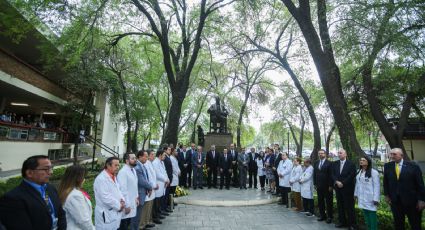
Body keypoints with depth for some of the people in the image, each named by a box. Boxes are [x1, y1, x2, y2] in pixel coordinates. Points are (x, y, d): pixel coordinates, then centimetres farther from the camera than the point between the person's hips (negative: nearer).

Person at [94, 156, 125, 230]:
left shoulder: (113, 177, 12)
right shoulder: (101, 178, -19)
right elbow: (105, 198, -24)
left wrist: (122, 200, -4)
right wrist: (119, 205, -14)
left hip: (115, 213, 9)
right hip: (106, 215, -8)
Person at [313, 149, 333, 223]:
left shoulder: (329, 163, -9)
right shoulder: (316, 163, 9)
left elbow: (331, 175, -11)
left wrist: (330, 186, -13)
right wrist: (315, 184, 7)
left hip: (327, 186, -5)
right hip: (319, 186, 5)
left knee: (329, 202, 6)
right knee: (320, 201, 11)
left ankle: (330, 217, 18)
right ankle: (322, 216, 23)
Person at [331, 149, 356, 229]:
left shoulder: (351, 164, -5)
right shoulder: (335, 164, 9)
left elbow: (351, 176, -13)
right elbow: (333, 174, 4)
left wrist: (343, 183, -16)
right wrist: (337, 182, -12)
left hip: (347, 188, -5)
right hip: (338, 188, 5)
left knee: (349, 207, 1)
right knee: (340, 206, 11)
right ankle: (342, 222, 22)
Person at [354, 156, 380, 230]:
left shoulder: (374, 172, -12)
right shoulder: (359, 172, 10)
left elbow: (377, 186, -13)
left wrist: (376, 199, -16)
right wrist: (356, 194, 13)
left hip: (370, 198, -6)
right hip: (362, 198, 7)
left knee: (372, 215, 1)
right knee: (366, 215, 15)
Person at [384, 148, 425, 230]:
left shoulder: (413, 166, -9)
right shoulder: (387, 166, 0)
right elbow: (386, 182, 8)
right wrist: (386, 195, 3)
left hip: (411, 200, -2)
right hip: (395, 200, 2)